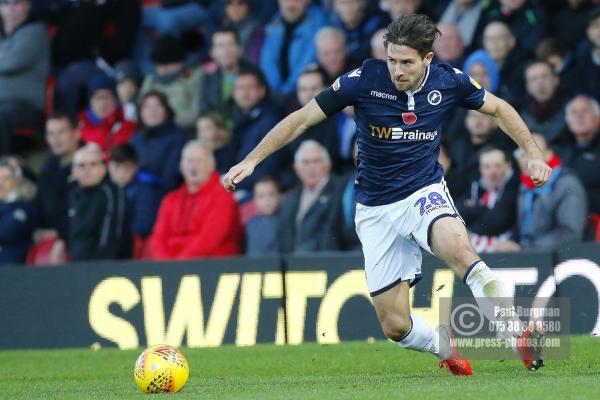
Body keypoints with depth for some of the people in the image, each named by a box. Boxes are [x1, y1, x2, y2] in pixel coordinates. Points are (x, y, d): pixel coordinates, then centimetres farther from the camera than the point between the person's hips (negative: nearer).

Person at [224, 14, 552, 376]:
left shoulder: (449, 82, -9)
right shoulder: (365, 79, -15)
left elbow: (499, 108, 11)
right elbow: (302, 119, -8)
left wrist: (534, 154, 3)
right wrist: (251, 160, -13)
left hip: (425, 193, -1)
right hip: (376, 210, 1)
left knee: (459, 250, -37)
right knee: (396, 325, -1)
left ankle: (519, 335, -29)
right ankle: (445, 347, 32)